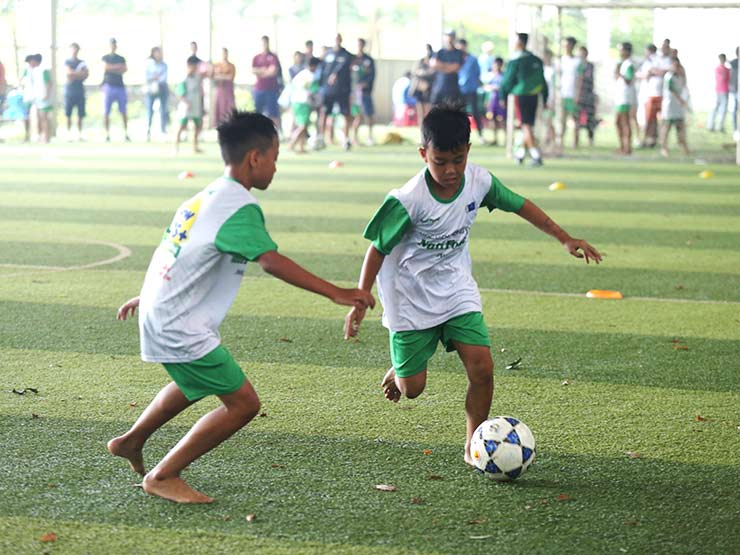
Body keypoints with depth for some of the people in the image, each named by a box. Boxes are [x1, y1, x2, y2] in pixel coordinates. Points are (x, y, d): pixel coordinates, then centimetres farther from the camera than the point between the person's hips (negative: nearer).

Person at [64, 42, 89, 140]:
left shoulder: (82, 62, 16)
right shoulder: (67, 61, 5)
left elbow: (86, 74, 4)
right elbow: (69, 72, -10)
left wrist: (74, 75, -6)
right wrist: (79, 73, -2)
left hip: (80, 91, 3)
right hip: (69, 91, -3)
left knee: (80, 115, 0)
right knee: (68, 114, -5)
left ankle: (79, 133, 6)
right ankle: (68, 133, 0)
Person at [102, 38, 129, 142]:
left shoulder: (121, 58, 15)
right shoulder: (105, 58, 10)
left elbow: (124, 70, -1)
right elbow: (106, 67, -9)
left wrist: (112, 68, -7)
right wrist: (118, 67, -4)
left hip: (120, 86, 2)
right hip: (109, 86, -2)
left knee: (123, 112, -1)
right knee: (106, 112, -4)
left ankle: (126, 134, 3)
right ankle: (107, 134, 0)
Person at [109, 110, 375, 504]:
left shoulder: (206, 197, 12)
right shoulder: (241, 206, -18)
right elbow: (271, 261, -31)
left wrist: (148, 296, 38)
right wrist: (336, 293, -34)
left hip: (159, 313, 10)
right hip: (182, 327, -10)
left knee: (196, 384, 35)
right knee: (243, 402, -5)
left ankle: (130, 442, 47)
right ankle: (163, 476, 2)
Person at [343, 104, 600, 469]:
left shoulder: (479, 180, -12)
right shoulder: (408, 201, -25)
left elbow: (519, 205, 6)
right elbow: (378, 249, -15)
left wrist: (565, 239, 7)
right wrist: (360, 303, -13)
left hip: (457, 290, 4)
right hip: (410, 298, -3)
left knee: (482, 369, -11)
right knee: (412, 389, 2)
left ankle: (474, 446, 7)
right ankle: (399, 370, 39)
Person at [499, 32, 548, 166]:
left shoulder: (515, 61, -11)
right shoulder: (536, 60, 9)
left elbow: (508, 80, -7)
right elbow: (543, 81, 13)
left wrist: (503, 96, 6)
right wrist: (544, 99, 18)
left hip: (521, 96, -6)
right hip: (534, 96, 6)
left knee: (526, 126, -6)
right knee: (529, 125, 15)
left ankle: (536, 155, -15)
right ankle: (521, 153, 29)